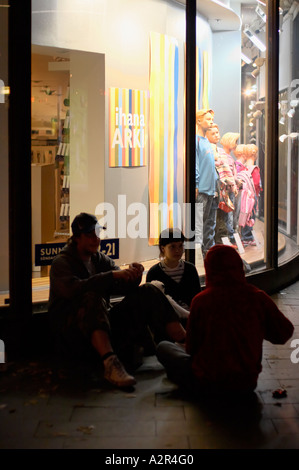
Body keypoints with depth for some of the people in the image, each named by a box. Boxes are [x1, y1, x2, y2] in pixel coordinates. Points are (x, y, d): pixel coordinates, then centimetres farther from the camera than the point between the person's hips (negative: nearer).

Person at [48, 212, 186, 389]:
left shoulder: (101, 260, 16)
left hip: (104, 323, 6)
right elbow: (73, 289, -25)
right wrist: (112, 275, -31)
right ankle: (110, 363, -57)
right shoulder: (61, 262, -3)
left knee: (147, 292, -9)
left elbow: (124, 287, 4)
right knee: (92, 298, -37)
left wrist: (133, 276, -19)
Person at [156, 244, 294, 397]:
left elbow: (191, 348, -4)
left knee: (163, 347, 16)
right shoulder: (258, 298, -10)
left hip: (205, 386, -5)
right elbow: (285, 332, 2)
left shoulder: (200, 301, -14)